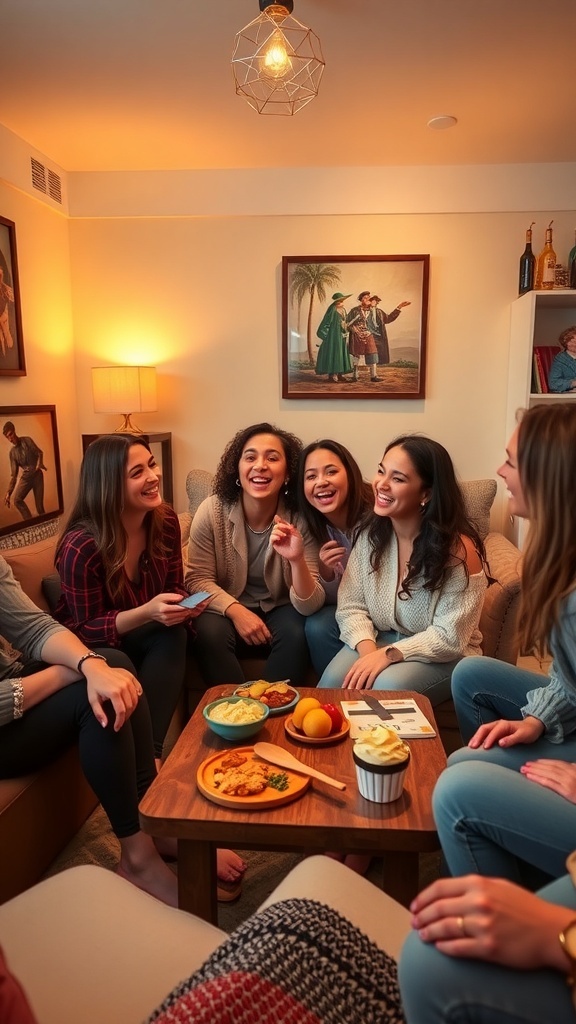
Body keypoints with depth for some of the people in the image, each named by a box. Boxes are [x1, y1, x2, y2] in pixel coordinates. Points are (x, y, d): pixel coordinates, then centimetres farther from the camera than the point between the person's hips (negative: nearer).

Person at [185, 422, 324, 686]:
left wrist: (297, 560, -38)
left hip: (278, 611, 0)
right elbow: (197, 579, -9)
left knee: (296, 633, -29)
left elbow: (309, 607, -19)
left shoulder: (300, 519, -17)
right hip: (227, 609, 0)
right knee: (210, 632, -29)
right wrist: (236, 611, -25)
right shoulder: (212, 510, -15)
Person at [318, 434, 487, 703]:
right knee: (333, 680, -24)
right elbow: (351, 607, -4)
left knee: (386, 687, -32)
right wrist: (367, 649, -23)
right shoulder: (371, 536, -4)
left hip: (444, 658, -3)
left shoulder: (459, 549, -19)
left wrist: (388, 654, -27)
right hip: (379, 642, 4)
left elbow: (450, 637, -18)